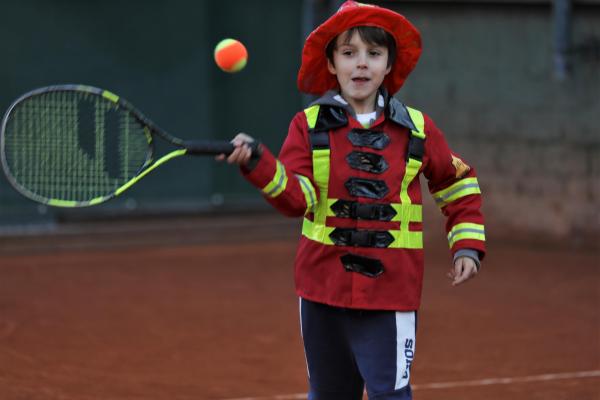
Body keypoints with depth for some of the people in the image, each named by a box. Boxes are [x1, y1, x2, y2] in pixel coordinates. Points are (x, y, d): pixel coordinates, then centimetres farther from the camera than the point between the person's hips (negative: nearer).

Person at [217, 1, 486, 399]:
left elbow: (459, 185, 15)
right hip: (323, 288, 1)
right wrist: (258, 163, -29)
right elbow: (297, 198, -12)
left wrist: (467, 245, 5)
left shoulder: (417, 129, 2)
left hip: (391, 293, -1)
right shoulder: (309, 125, 0)